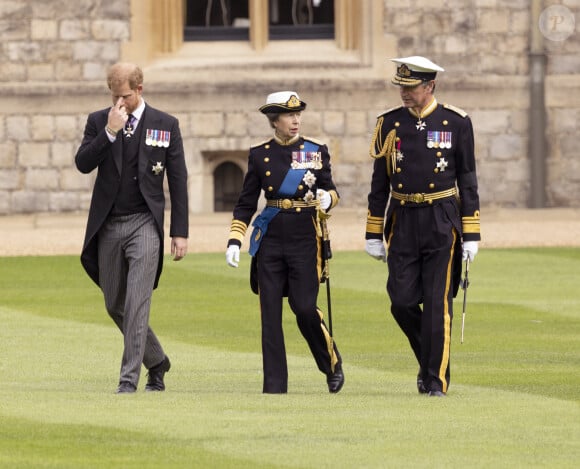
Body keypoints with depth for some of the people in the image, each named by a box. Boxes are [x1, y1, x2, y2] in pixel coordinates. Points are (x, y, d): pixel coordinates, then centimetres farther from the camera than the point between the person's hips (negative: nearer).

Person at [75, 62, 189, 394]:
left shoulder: (166, 125, 2)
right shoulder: (99, 121, 6)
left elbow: (178, 181, 3)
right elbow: (83, 164, -7)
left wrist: (180, 232, -1)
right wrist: (109, 132, -17)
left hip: (145, 223, -3)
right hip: (108, 226, 3)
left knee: (137, 302, -15)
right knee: (115, 305, 12)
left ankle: (130, 378, -15)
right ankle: (157, 361, 32)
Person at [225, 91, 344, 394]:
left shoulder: (317, 151, 3)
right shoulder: (259, 155, 5)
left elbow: (330, 190, 9)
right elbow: (245, 204, 9)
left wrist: (328, 198, -16)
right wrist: (234, 241, 0)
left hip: (305, 241, -2)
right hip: (270, 241, 2)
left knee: (305, 308, -10)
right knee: (270, 313, -1)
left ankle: (332, 364, 16)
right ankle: (274, 385, 2)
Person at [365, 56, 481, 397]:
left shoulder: (456, 123, -2)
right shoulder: (390, 124, 5)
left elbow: (467, 181, 1)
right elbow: (380, 183, 10)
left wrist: (471, 235, -4)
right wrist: (373, 235, 8)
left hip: (442, 222, -3)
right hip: (402, 222, 3)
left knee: (437, 303, -5)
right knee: (402, 301, -1)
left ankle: (436, 379, 2)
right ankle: (430, 358, 23)